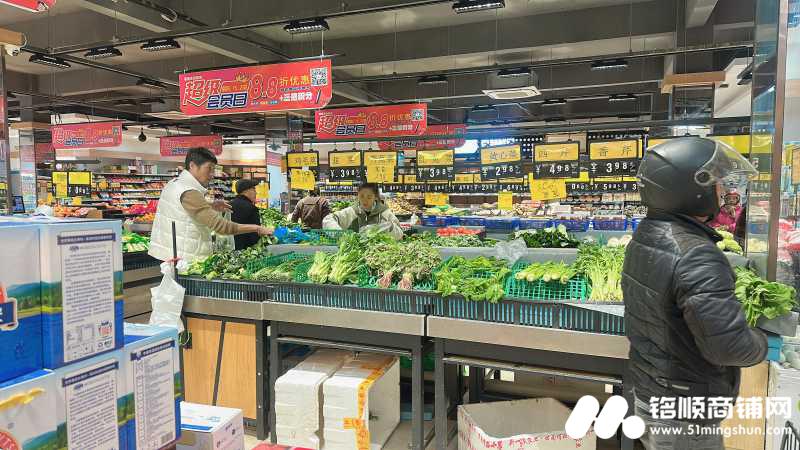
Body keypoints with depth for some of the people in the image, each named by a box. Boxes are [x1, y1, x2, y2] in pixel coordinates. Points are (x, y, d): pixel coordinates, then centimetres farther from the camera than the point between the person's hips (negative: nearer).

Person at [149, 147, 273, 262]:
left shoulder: (174, 183, 11)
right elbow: (219, 224, -27)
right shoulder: (189, 193, -20)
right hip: (183, 260, -10)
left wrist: (210, 206, 9)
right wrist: (256, 228, -24)